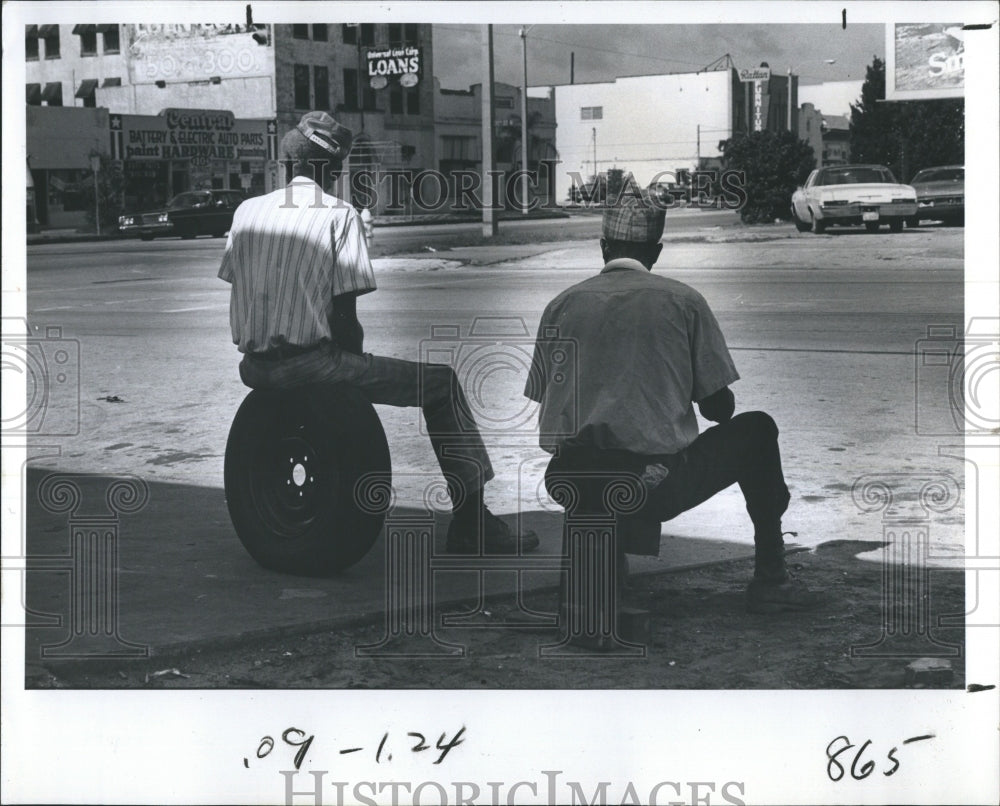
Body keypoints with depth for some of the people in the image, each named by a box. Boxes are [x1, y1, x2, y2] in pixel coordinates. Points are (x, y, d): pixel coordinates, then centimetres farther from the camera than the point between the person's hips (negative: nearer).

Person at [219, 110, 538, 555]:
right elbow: (344, 316, -9)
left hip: (253, 368, 7)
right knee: (441, 384, 6)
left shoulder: (247, 210, 10)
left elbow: (238, 289, 13)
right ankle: (471, 521, 4)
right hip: (310, 363, -7)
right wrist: (356, 362, 8)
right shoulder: (339, 215, -5)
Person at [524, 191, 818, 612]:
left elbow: (547, 411, 11)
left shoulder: (562, 305, 9)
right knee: (756, 430, 22)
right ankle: (769, 580, 23)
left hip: (572, 483, 4)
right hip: (657, 480, -4)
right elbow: (718, 407, 4)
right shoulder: (683, 300, 2)